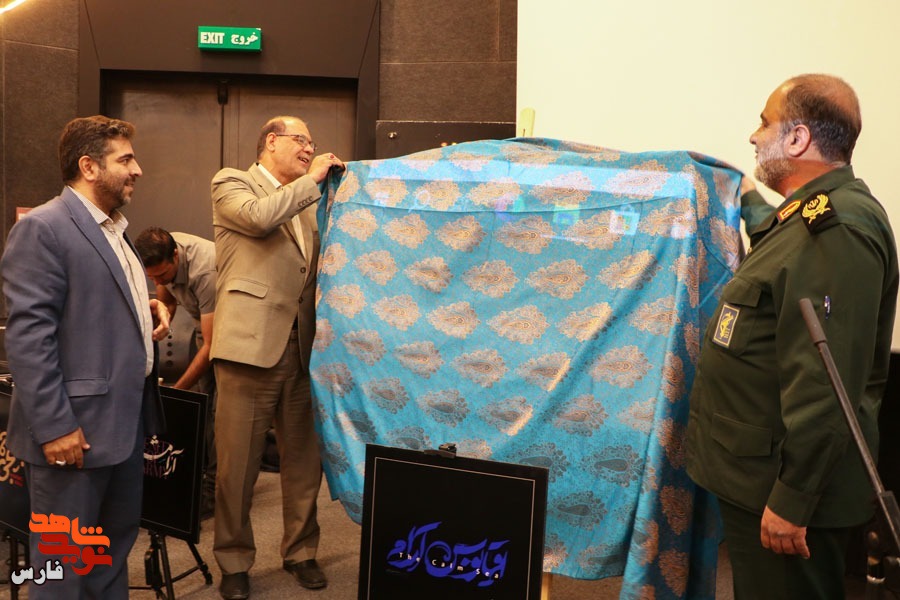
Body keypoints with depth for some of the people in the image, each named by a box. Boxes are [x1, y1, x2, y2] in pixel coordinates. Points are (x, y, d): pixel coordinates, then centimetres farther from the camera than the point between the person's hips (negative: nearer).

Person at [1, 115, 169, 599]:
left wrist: (149, 308, 7)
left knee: (115, 544, 20)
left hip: (126, 419, 9)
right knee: (64, 560, 4)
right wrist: (53, 426, -22)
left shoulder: (114, 228, 15)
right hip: (74, 427, -9)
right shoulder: (42, 228, -14)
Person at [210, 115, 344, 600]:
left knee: (304, 463, 12)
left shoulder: (306, 199, 21)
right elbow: (260, 215, -18)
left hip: (302, 350, 6)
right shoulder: (232, 183, 3)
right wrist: (312, 178, -8)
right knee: (237, 466, 3)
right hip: (251, 346, -5)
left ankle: (300, 552, 28)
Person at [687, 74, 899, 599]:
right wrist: (754, 207, 33)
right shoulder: (812, 216, 13)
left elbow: (825, 383, -28)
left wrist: (792, 498, -25)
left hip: (784, 484, -10)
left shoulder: (838, 230, -22)